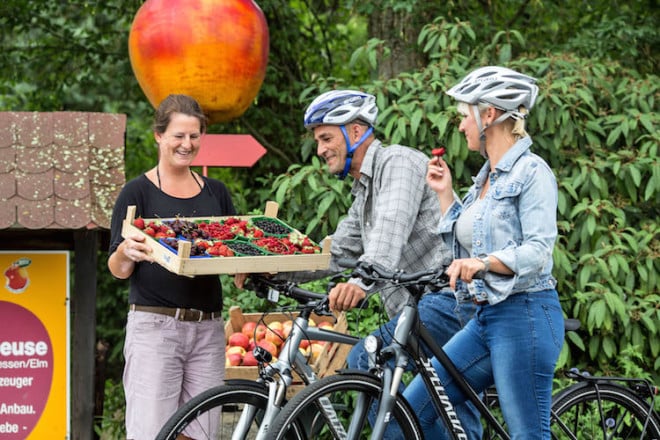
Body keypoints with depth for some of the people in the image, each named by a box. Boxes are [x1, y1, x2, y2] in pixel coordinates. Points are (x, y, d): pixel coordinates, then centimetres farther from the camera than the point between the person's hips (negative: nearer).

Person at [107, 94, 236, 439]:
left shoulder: (216, 193, 14)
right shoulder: (138, 192, 1)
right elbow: (118, 269, -1)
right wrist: (126, 253, -23)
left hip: (207, 329, 4)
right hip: (153, 327, -4)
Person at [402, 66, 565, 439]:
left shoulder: (531, 171, -10)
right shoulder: (486, 177, 17)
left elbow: (537, 251, -19)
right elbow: (465, 242, 20)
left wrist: (484, 263, -33)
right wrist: (445, 192, 17)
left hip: (525, 314, -9)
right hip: (486, 318, 9)